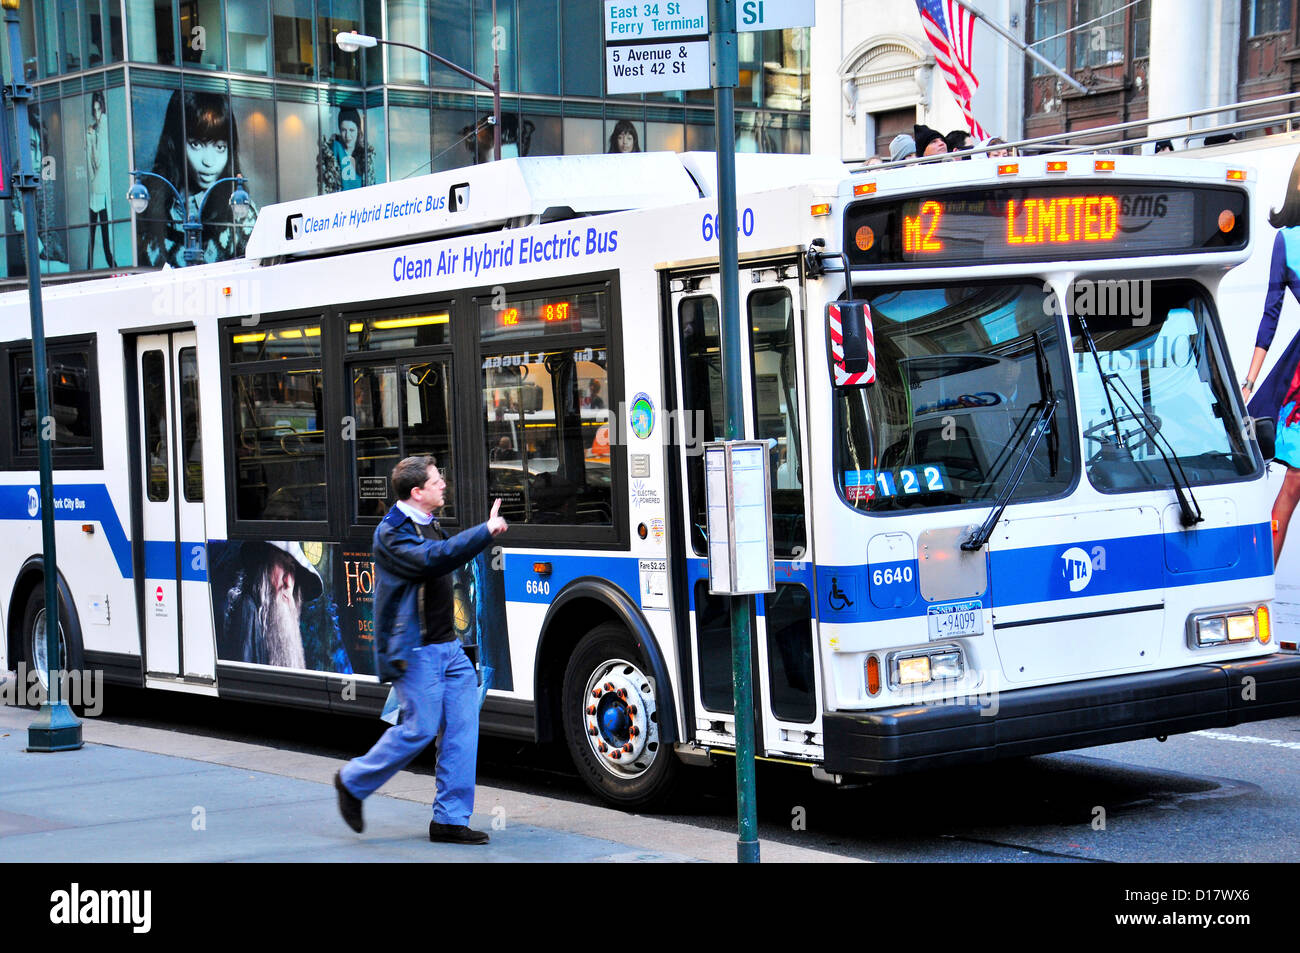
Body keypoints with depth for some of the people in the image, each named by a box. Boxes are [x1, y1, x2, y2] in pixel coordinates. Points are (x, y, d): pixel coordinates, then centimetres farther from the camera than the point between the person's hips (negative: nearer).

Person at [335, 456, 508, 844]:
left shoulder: (427, 524, 16)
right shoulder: (392, 532, -14)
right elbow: (432, 559, -31)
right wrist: (486, 531, -29)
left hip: (447, 647, 9)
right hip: (414, 650, -9)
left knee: (462, 725, 1)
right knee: (420, 728, -8)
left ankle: (450, 819, 6)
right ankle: (353, 781, 14)